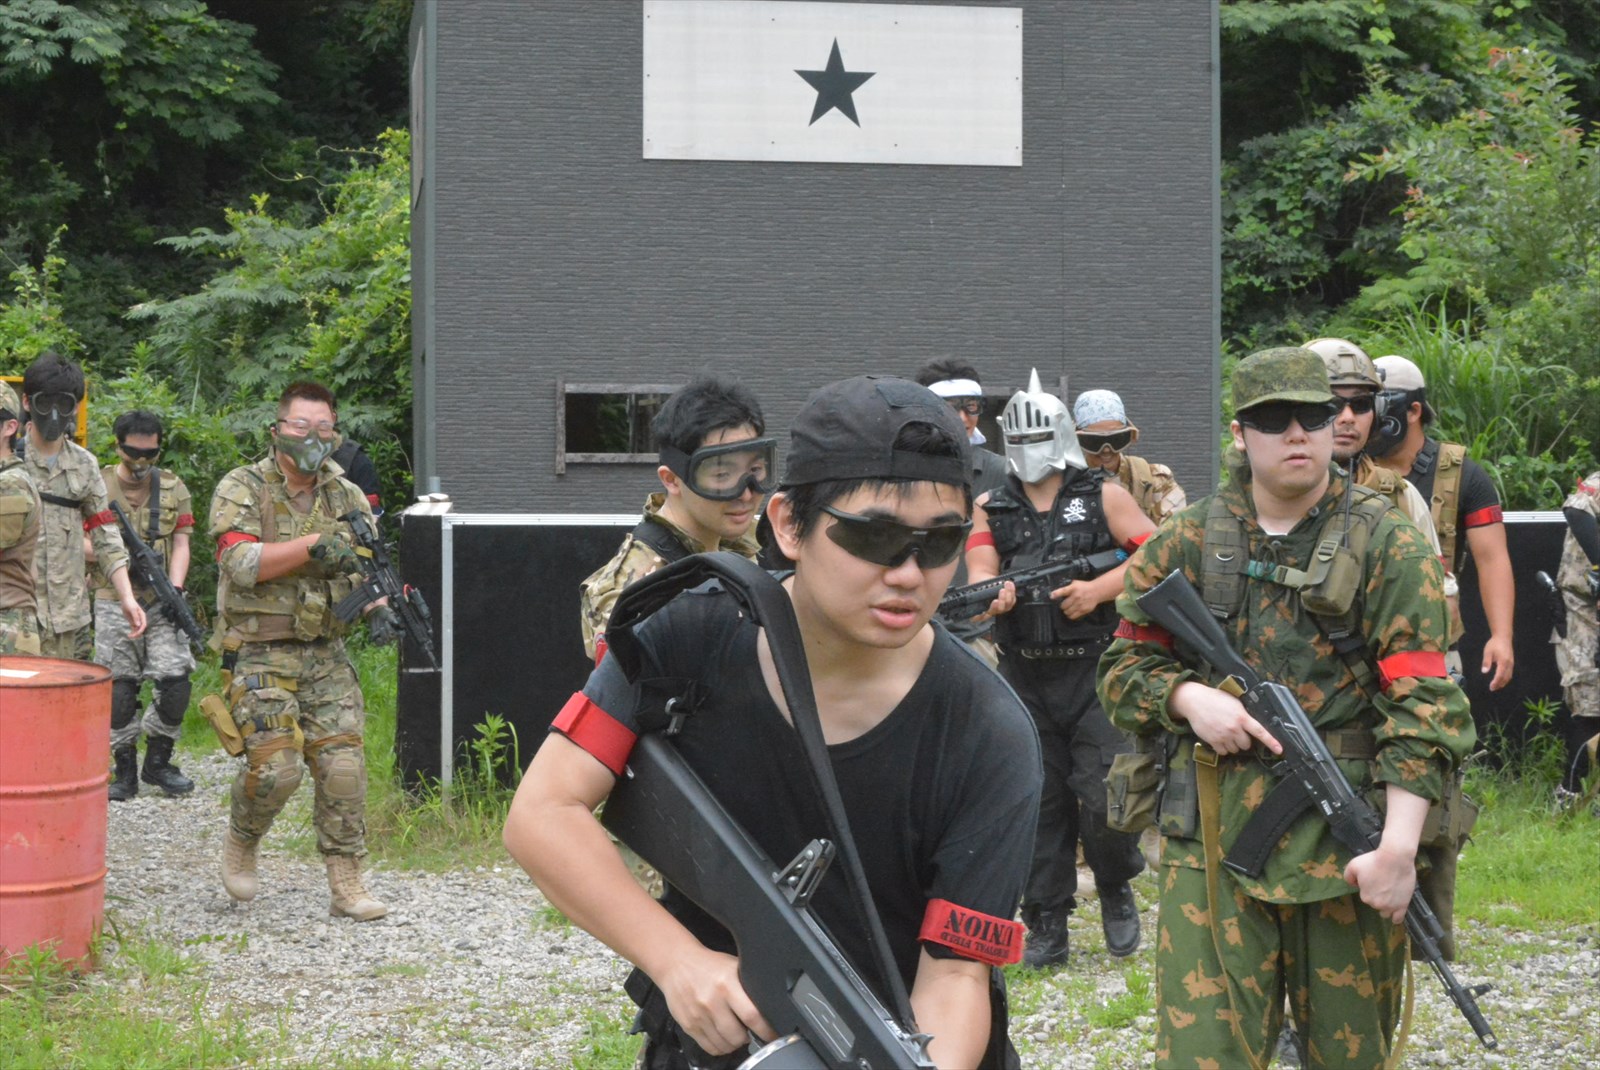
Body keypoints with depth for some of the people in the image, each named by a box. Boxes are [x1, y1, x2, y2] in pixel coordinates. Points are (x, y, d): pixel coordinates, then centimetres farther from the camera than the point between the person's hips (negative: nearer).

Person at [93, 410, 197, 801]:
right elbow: (80, 542, 0)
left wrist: (175, 588, -12)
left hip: (162, 602, 1)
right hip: (114, 603, -1)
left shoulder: (173, 488, 8)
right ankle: (124, 771, 11)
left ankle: (158, 761, 9)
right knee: (119, 690, -1)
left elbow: (181, 543, 4)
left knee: (174, 682, -10)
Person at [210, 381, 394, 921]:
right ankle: (240, 843, 16)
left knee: (343, 762, -5)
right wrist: (313, 546, -26)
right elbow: (241, 561, -16)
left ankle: (347, 885, 3)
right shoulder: (241, 489, -3)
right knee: (276, 765, -14)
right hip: (260, 655, -4)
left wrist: (379, 607, -10)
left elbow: (368, 563, 12)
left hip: (326, 653, 4)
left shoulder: (346, 496, 10)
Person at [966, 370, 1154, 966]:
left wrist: (1100, 589, -16)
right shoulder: (991, 507, 12)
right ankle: (1046, 926, 12)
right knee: (1037, 800, 4)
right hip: (1025, 676, 3)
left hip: (1095, 670, -3)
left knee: (1104, 794, -10)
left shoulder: (1103, 497, 5)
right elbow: (979, 566, -3)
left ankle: (1117, 891, 17)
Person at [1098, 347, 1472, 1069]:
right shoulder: (1186, 543, 8)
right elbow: (1123, 665, 14)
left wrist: (1399, 847, -17)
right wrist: (1188, 697, -9)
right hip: (1211, 841, 1)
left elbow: (1422, 704, -7)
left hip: (1345, 846, -1)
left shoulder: (1388, 547, 0)